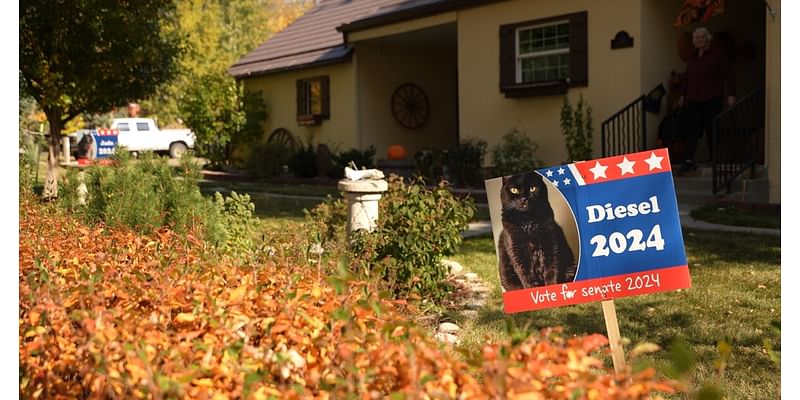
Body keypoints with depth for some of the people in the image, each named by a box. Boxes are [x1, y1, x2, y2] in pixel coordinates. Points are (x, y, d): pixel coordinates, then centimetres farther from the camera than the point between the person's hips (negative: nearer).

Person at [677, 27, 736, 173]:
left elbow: (729, 75, -3)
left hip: (712, 100, -4)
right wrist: (684, 95, 23)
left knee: (712, 129, -1)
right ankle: (689, 161, -8)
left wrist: (731, 95, -8)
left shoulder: (717, 54, -1)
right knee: (692, 130, -5)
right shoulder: (692, 57, 15)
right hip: (693, 100, 4)